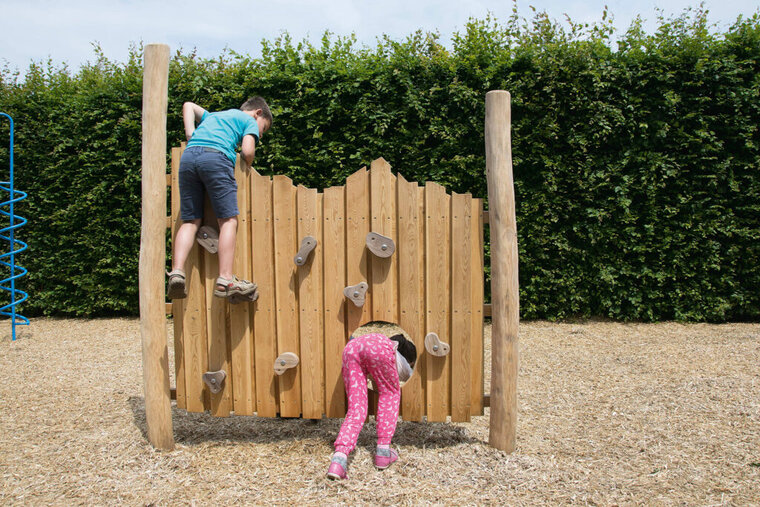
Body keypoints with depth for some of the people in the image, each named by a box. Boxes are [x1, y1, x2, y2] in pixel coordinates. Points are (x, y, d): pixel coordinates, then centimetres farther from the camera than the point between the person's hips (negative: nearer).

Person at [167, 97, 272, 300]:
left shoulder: (213, 115, 39)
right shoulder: (250, 120, 19)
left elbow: (188, 105, 36)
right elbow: (247, 152, 4)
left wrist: (191, 136, 23)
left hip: (188, 156, 6)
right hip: (215, 157, -6)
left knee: (190, 221, 5)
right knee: (228, 220, -5)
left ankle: (177, 271, -11)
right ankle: (225, 280, -13)